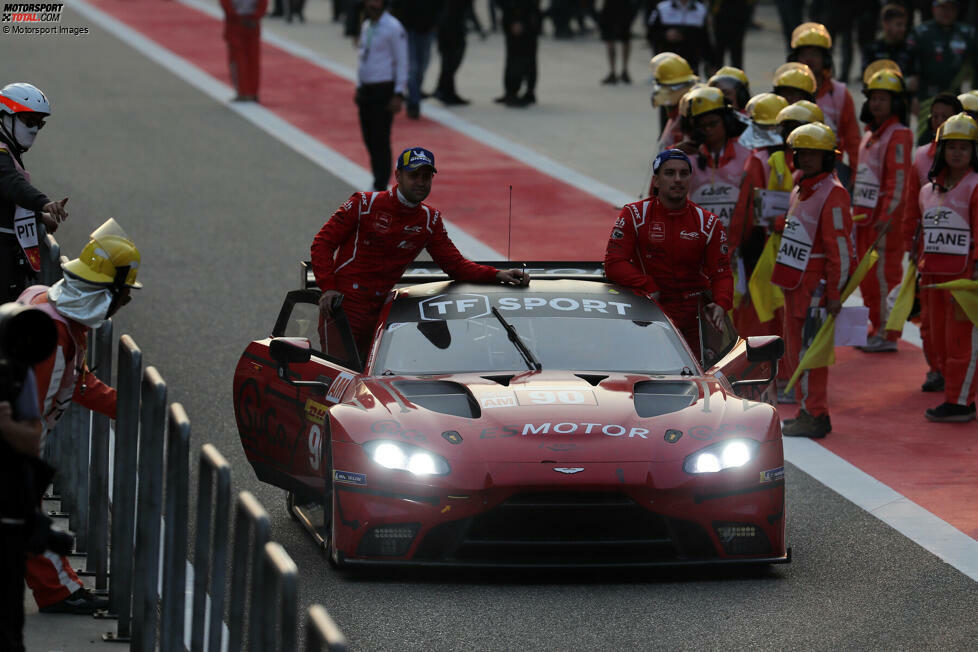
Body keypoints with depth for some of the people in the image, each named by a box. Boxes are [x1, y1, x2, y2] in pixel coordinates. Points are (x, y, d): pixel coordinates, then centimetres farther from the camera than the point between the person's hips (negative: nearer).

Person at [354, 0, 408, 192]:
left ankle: (381, 186, -3)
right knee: (369, 140, 9)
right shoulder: (366, 26, 12)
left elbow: (402, 63, -11)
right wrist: (359, 88, 19)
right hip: (366, 90, 7)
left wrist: (398, 95, -15)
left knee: (381, 141, -7)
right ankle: (378, 181, 19)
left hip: (383, 90, -7)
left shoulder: (393, 28, -11)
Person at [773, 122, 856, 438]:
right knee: (795, 349, 14)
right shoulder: (799, 192, 15)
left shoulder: (833, 195, -15)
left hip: (816, 284, -10)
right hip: (795, 282, 10)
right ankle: (806, 411, 22)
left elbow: (840, 247, -17)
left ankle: (815, 417, -3)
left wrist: (835, 293, -19)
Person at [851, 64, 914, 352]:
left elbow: (899, 179, -17)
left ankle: (887, 335, -6)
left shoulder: (898, 136, -10)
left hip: (886, 219, -10)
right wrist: (857, 212, 21)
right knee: (867, 276, 12)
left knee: (884, 274, -8)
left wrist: (887, 215, -21)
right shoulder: (870, 135, 19)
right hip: (866, 215, 10)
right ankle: (876, 330, 20)